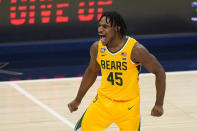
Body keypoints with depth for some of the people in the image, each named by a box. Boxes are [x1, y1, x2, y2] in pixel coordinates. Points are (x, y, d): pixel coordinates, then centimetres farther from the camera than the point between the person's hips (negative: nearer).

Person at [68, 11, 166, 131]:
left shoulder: (135, 49, -20)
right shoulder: (97, 48, -6)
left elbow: (159, 72, -11)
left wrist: (159, 104, -15)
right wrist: (77, 100, 16)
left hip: (128, 105, -3)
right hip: (103, 101, 4)